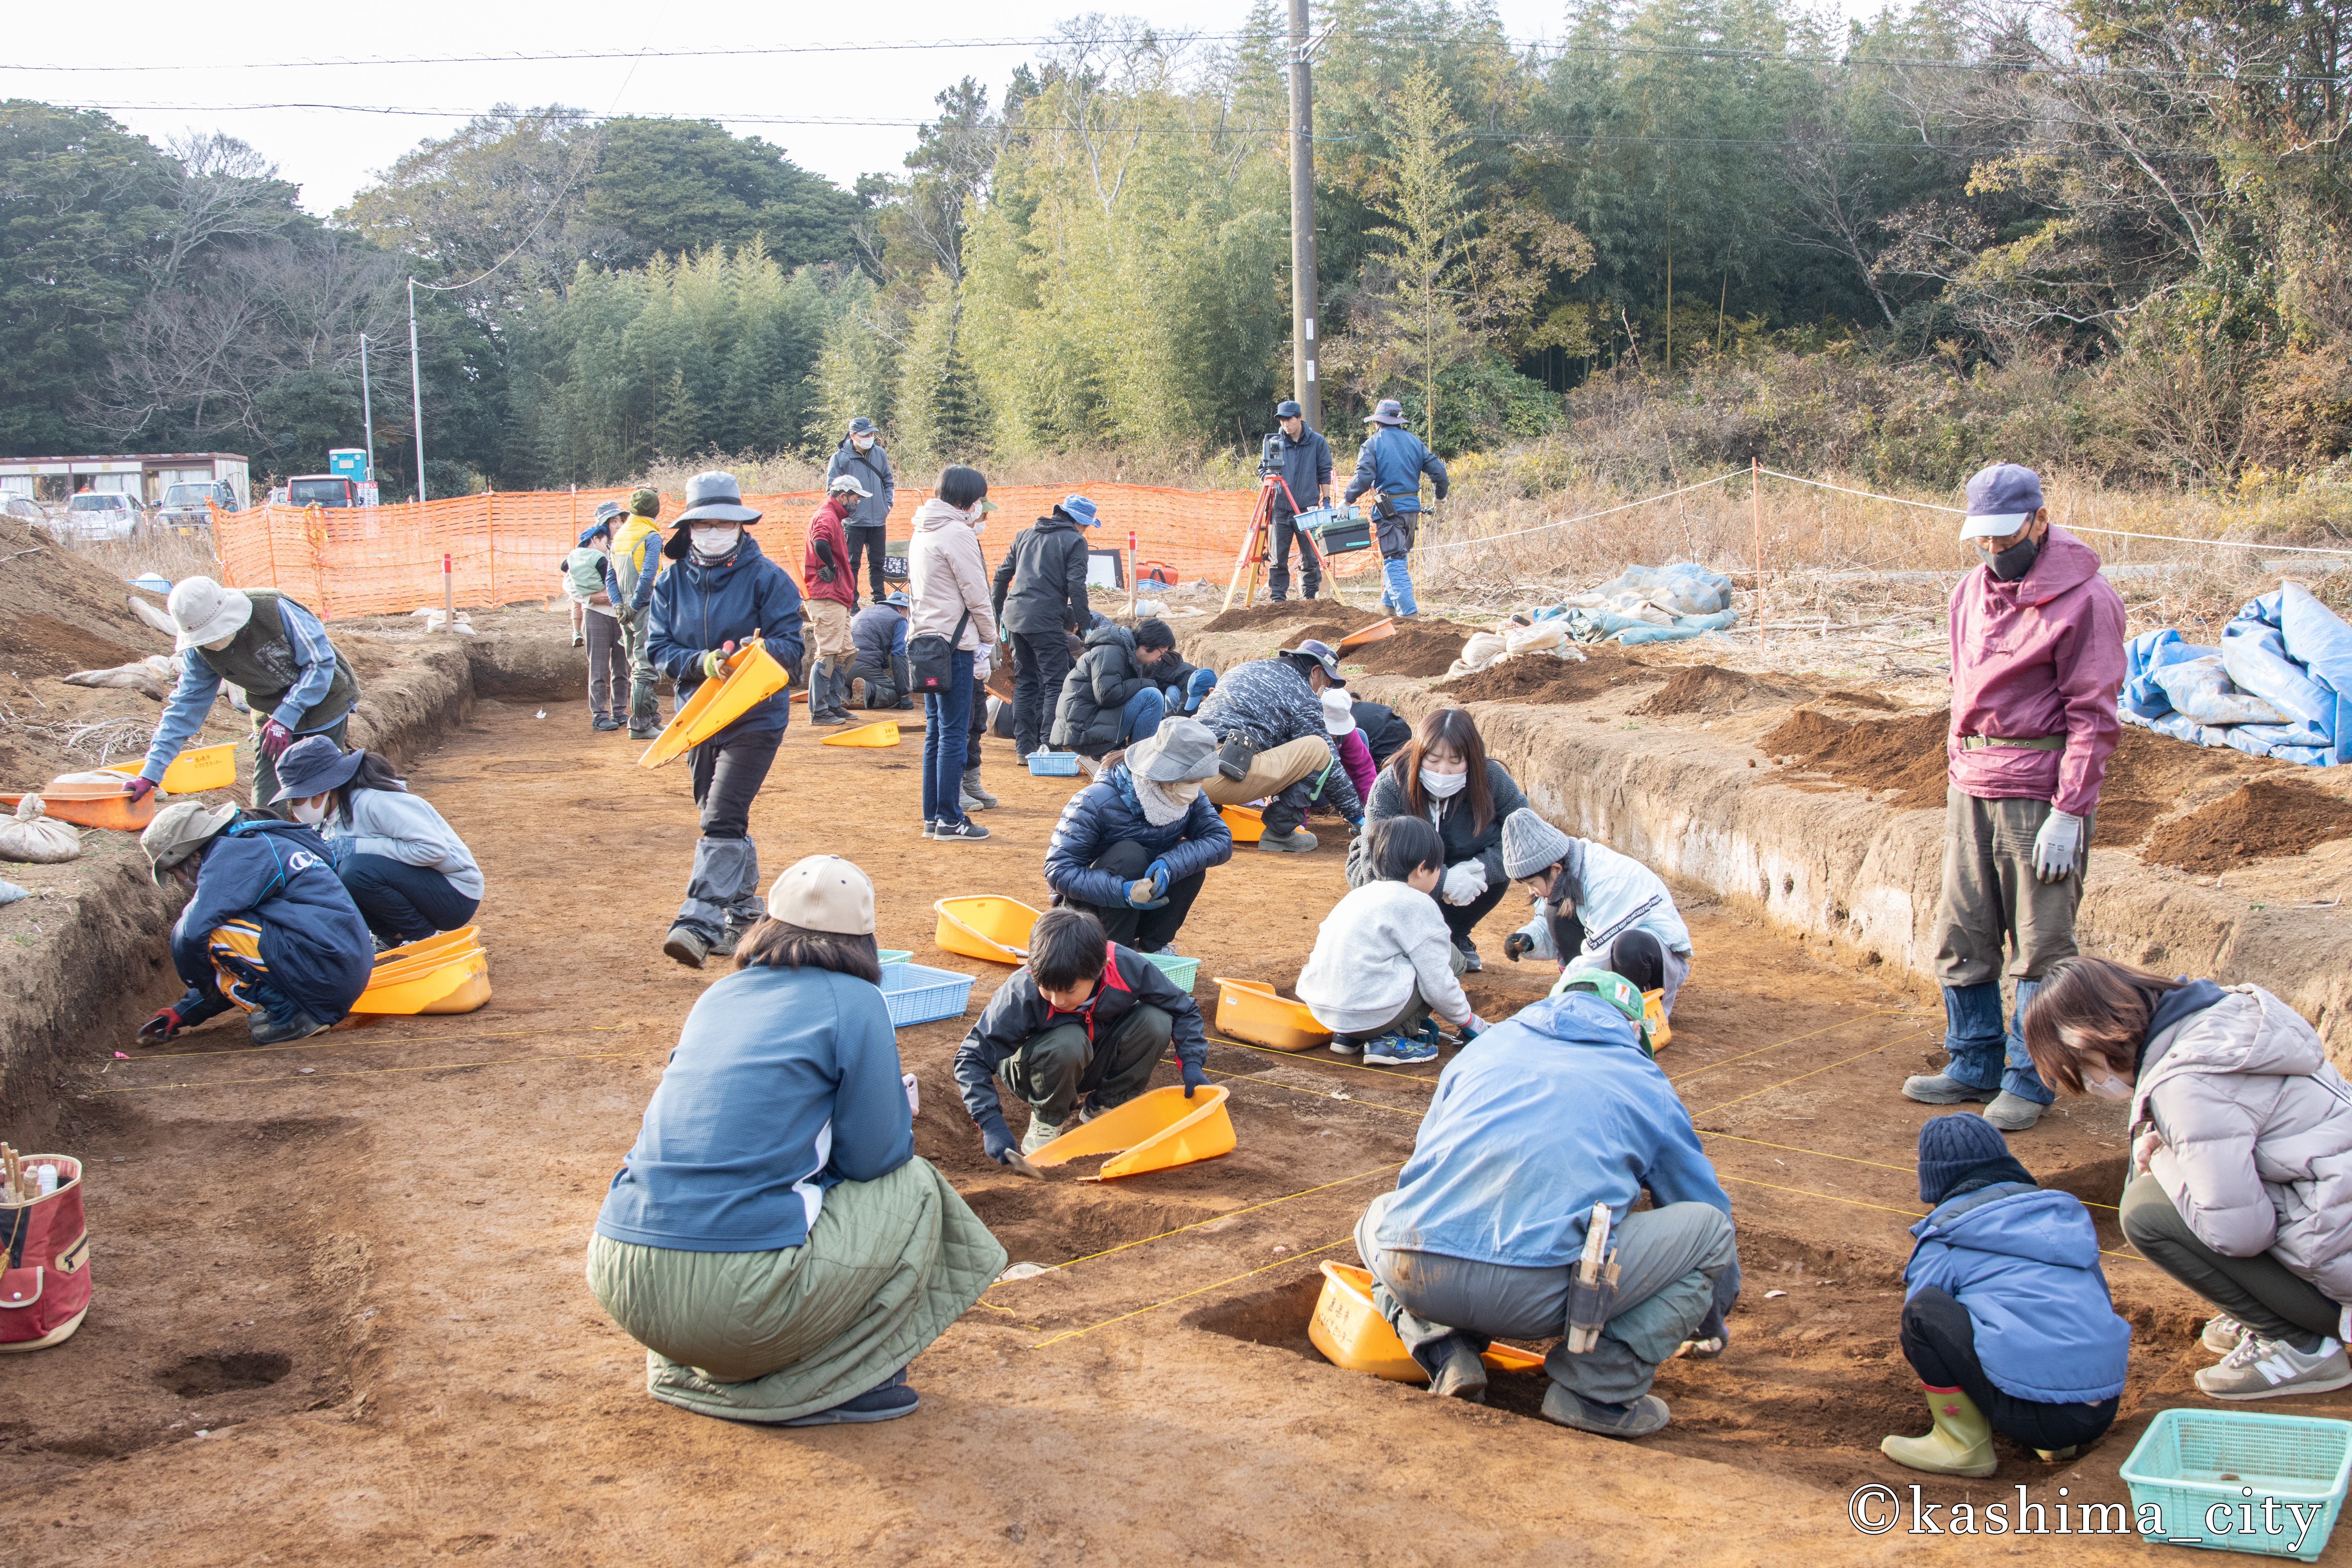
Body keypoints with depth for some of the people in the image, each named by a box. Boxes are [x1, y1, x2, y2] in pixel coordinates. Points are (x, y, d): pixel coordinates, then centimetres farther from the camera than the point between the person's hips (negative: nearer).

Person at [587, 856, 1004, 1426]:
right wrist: (900, 1093, 19)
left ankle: (684, 1367, 19)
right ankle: (818, 1388, 4)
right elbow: (873, 1157, -1)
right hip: (729, 1296, -7)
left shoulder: (719, 995, 17)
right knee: (914, 1190, 13)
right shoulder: (854, 1001, -1)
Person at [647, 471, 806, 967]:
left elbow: (792, 645, -8)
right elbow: (658, 649, 1)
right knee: (721, 818, 14)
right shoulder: (672, 582, 5)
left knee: (723, 819, -16)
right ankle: (743, 912, 29)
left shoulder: (766, 577, -6)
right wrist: (702, 663, -18)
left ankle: (701, 923, -21)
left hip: (756, 717, -5)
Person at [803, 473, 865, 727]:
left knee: (845, 652, 14)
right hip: (826, 598, -11)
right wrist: (831, 569, -19)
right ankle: (818, 711, -6)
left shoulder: (833, 518, 22)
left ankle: (834, 705, 19)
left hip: (837, 599, 11)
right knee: (828, 654, -9)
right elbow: (820, 543, -33)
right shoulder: (827, 517, -12)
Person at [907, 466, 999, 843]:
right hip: (953, 642, -9)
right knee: (954, 732, -5)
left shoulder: (923, 530, 15)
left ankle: (932, 817, 17)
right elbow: (976, 595, -13)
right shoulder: (958, 533, -13)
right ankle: (949, 820, -3)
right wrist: (991, 637, 1)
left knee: (937, 731, 14)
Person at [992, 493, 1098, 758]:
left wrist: (996, 609, 29)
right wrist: (1083, 621, -5)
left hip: (1016, 617, 7)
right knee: (1056, 683, -4)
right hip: (1046, 620, -7)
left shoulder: (1025, 535, 19)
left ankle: (1024, 746, 14)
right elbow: (1076, 586, -10)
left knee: (1025, 683, 14)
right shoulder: (1075, 541, 0)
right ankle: (1048, 745, -12)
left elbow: (1002, 574, 20)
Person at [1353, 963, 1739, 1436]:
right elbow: (1705, 1203, 35)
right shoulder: (1647, 1083, 23)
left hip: (1410, 1275, 3)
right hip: (1537, 1294, -3)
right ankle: (1600, 1387, 4)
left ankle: (1445, 1354, 13)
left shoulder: (1486, 1044, 30)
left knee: (1380, 1217, 40)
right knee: (1711, 1228, 17)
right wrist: (1710, 1325, 55)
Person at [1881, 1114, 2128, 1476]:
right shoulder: (2065, 1213, 21)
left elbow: (1919, 1326, 13)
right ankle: (2058, 1441, 15)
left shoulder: (1945, 1241, 5)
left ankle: (1963, 1446, 2)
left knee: (1925, 1311, -1)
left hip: (2035, 1416, -6)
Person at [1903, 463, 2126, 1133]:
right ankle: (1975, 1065, 22)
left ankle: (2030, 1080, 10)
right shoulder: (1971, 592, 13)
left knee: (2041, 946, 0)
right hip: (1970, 787, 7)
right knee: (1960, 937, 10)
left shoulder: (2085, 599, -9)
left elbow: (2093, 717, -11)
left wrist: (2069, 812, -15)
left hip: (2040, 793, -7)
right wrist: (1959, 772, 16)